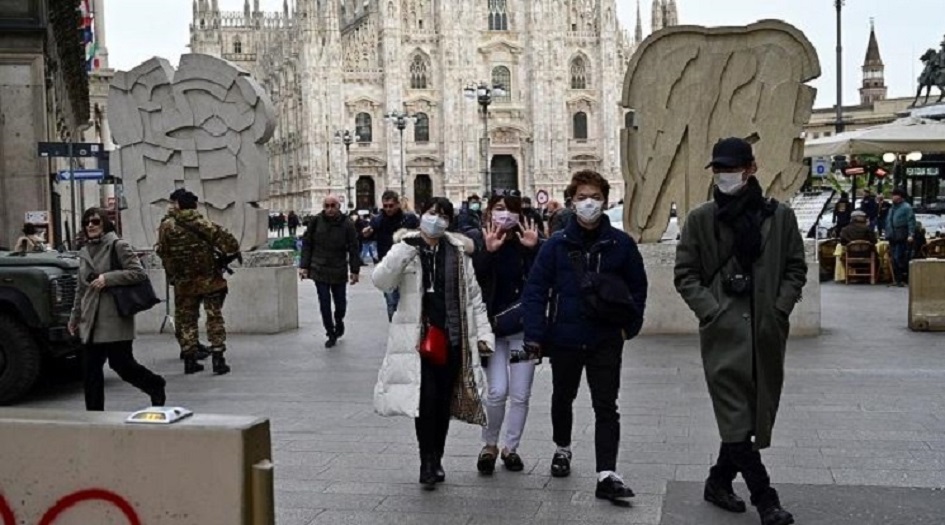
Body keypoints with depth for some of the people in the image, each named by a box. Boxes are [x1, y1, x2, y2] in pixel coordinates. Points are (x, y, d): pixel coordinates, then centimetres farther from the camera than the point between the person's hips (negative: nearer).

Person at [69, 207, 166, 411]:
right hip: (90, 322, 6)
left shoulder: (118, 246, -4)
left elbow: (138, 273, -12)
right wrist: (74, 317, 21)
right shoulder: (84, 252, 16)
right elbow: (81, 289, 22)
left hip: (115, 319, -6)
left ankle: (156, 386, 21)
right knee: (90, 370, 5)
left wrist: (107, 278, -17)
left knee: (122, 364, -4)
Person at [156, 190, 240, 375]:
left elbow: (162, 252, 0)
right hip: (209, 279, -1)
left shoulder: (166, 226, -5)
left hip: (183, 282, 1)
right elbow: (229, 242, -13)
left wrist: (172, 276, 12)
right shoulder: (203, 224, -8)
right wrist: (227, 256, 7)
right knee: (214, 317, 7)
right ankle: (218, 357, 3)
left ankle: (190, 360, 14)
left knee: (185, 319, 13)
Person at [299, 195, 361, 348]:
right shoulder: (316, 221, -4)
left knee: (340, 302, 9)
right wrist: (304, 266, -2)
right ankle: (331, 334, 14)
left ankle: (339, 322, 40)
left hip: (339, 272, 0)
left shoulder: (347, 224, -7)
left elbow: (354, 249, -3)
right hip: (319, 270, 0)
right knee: (324, 304, 0)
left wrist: (354, 271, -5)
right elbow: (307, 244, 2)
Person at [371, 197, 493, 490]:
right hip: (419, 338, -3)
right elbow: (381, 281, -15)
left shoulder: (458, 253, 8)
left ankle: (436, 460, 24)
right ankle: (427, 462, 2)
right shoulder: (405, 250, 0)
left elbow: (473, 297, 11)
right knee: (426, 399, -11)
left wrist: (483, 333, 4)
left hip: (452, 338, 3)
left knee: (444, 401, 10)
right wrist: (405, 250, -24)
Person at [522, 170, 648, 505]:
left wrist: (630, 325, -3)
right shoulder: (557, 245, -6)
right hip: (564, 338, 1)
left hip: (606, 341, -1)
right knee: (562, 398, 20)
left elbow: (637, 287, 6)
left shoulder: (621, 244, -3)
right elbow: (535, 289, -7)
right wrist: (534, 334, -15)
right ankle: (562, 449, 45)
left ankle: (607, 475, -4)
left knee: (606, 407, -4)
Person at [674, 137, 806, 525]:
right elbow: (685, 274, 4)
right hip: (723, 332, -2)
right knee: (736, 418, -6)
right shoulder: (701, 219, 2)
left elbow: (796, 269, 10)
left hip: (767, 333, 3)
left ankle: (720, 482, 28)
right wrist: (711, 310, -8)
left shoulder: (779, 216, 5)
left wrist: (781, 308, -3)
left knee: (756, 416, 10)